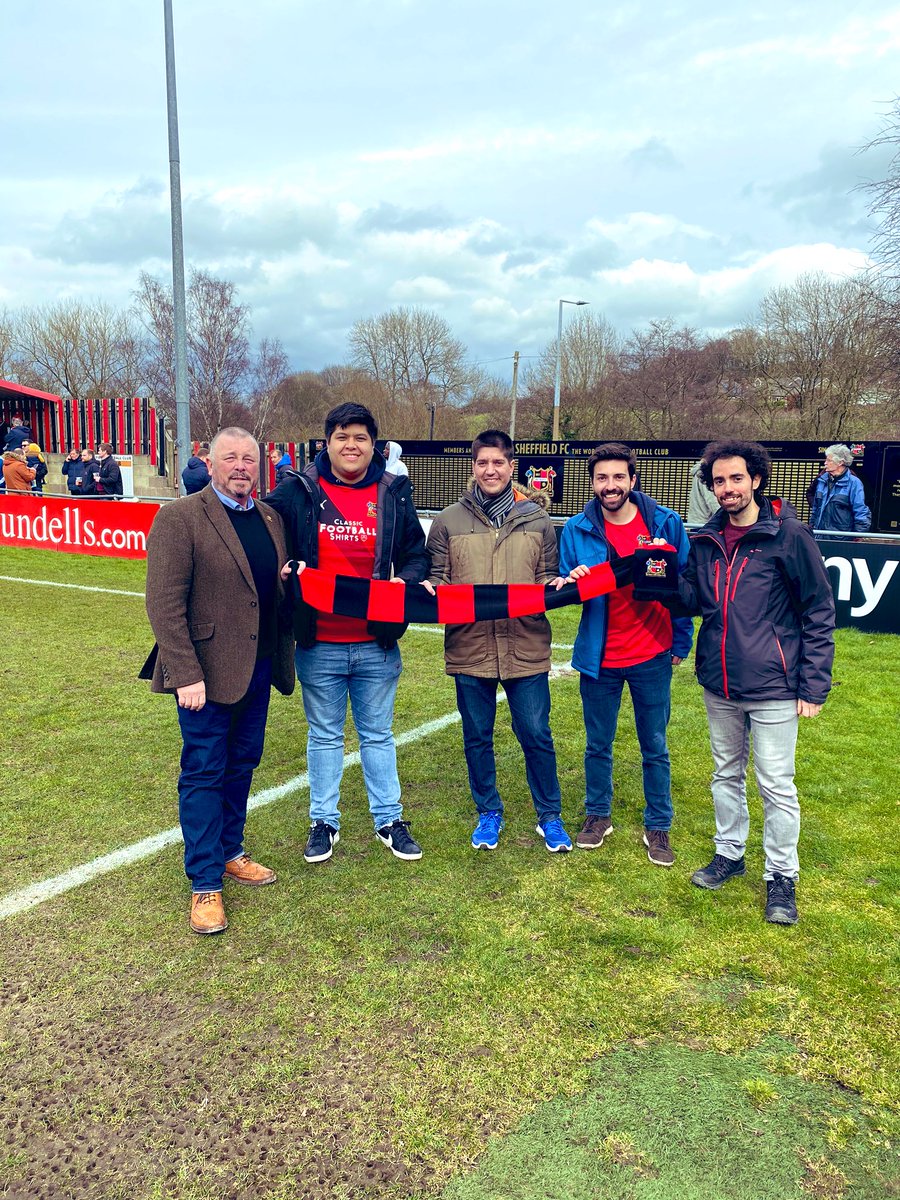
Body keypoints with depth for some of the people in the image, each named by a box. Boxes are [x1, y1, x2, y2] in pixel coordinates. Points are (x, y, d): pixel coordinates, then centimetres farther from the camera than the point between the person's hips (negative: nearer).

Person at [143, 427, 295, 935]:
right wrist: (186, 675, -19)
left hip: (259, 666, 6)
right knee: (205, 773, 4)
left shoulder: (272, 518, 9)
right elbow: (165, 603, -14)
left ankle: (230, 852, 36)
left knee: (242, 765, 17)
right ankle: (206, 883, 15)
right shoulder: (179, 517, -10)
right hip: (208, 670, -6)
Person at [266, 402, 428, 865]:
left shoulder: (394, 493, 3)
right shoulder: (297, 491, -2)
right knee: (324, 736, 14)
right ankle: (323, 821, 29)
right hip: (318, 644, -1)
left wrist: (405, 579, -11)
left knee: (378, 735, 15)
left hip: (377, 644, 1)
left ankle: (389, 819, 29)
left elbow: (417, 553, 9)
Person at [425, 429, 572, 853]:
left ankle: (549, 816, 26)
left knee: (536, 735, 7)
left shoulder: (537, 520, 6)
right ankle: (488, 813, 32)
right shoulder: (449, 521, 4)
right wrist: (430, 589, -14)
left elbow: (547, 576, 11)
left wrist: (556, 585, -11)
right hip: (469, 647, 1)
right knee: (477, 737, 13)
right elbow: (436, 577, 8)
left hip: (526, 648, 0)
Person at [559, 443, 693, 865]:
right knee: (598, 744, 15)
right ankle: (597, 815, 34)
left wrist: (681, 643, 1)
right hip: (599, 657, 1)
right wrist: (572, 582, -20)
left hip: (652, 656, -1)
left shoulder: (665, 523, -6)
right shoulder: (577, 529, -3)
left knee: (655, 747, 11)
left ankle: (658, 826, 27)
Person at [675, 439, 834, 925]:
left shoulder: (788, 535, -11)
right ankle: (729, 852, 36)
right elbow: (693, 600, 9)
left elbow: (819, 611, -8)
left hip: (772, 687, -5)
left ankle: (781, 876, 20)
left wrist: (814, 685, -10)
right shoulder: (706, 540, 4)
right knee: (726, 774, 18)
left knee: (776, 785, 3)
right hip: (719, 684, 5)